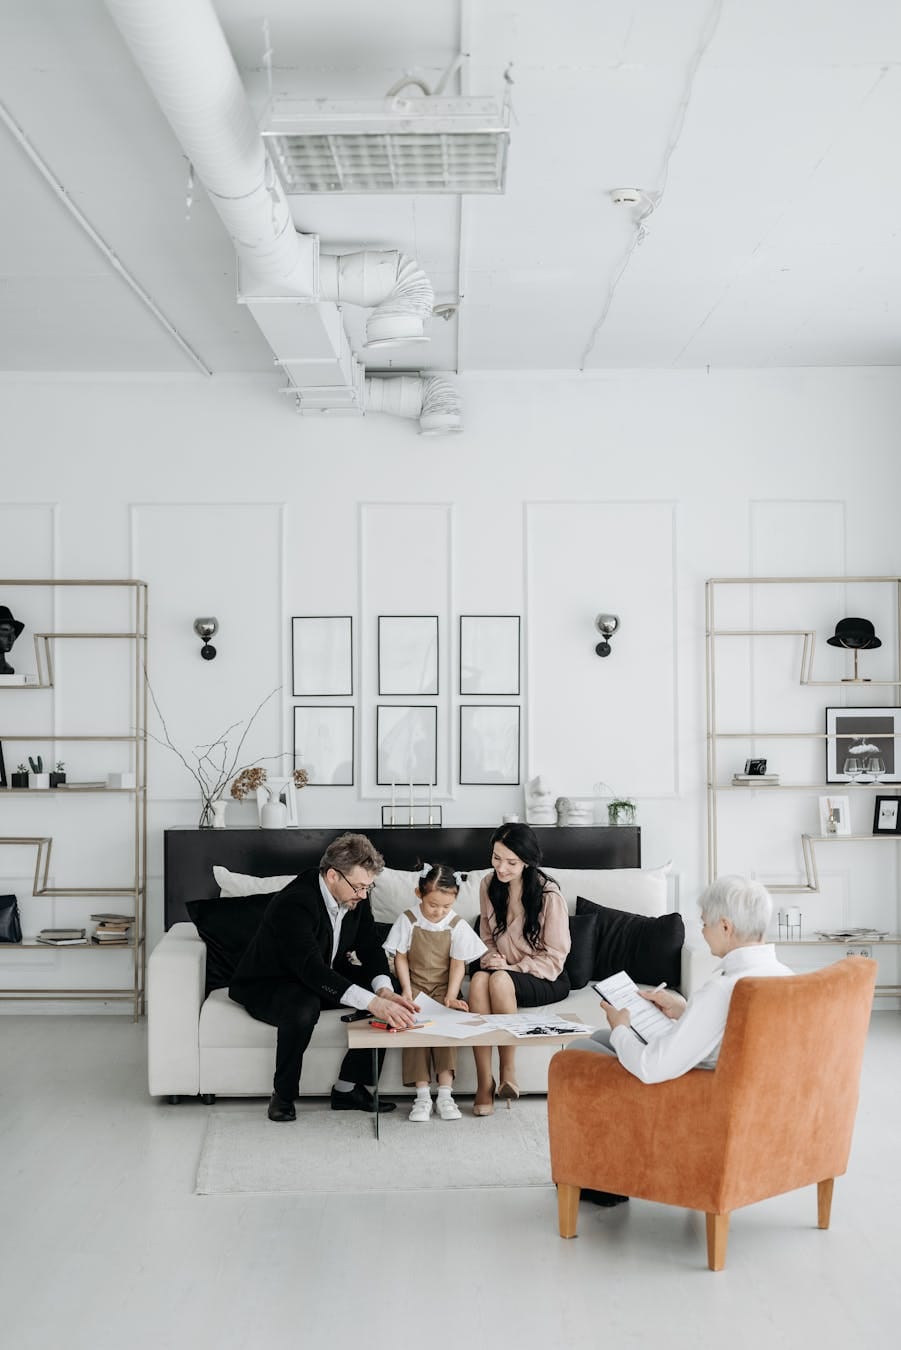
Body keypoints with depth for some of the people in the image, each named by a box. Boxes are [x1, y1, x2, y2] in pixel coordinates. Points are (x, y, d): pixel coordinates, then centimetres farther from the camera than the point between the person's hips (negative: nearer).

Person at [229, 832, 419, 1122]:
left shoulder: (355, 898, -9)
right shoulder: (294, 902, -33)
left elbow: (371, 948, -5)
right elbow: (312, 970, -43)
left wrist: (384, 991, -27)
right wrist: (372, 1002, -51)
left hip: (326, 978, 7)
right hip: (266, 986, -7)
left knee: (389, 998, -13)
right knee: (303, 1009, -40)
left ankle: (348, 1087, -5)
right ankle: (283, 1095, -17)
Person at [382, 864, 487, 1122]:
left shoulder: (457, 925, -4)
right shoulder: (408, 920, -5)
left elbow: (458, 964, -3)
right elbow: (400, 958, -1)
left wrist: (451, 995, -15)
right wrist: (407, 990, -12)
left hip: (443, 986, 0)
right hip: (415, 984, 0)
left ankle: (445, 1093, -26)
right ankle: (422, 1095, -24)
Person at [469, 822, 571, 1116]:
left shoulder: (549, 895, -14)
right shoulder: (489, 885, 2)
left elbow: (554, 957, -9)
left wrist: (512, 968, -17)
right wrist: (491, 958, -6)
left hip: (545, 979, -4)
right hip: (505, 970, 4)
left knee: (500, 981, -36)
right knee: (479, 980, -32)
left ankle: (508, 1071, -22)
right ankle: (484, 1081, -30)